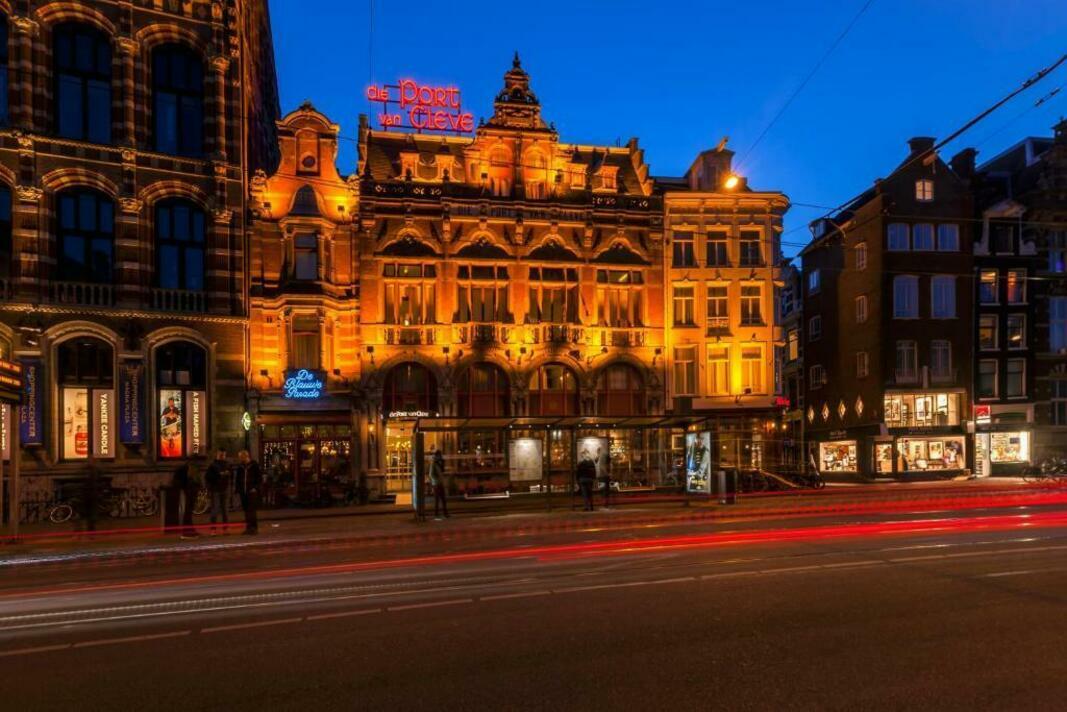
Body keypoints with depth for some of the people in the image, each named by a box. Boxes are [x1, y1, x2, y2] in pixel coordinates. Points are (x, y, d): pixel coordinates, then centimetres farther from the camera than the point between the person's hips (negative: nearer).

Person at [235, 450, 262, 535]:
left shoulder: (254, 465, -4)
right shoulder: (240, 467, 10)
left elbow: (260, 478, -3)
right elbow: (238, 479, 19)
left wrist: (256, 488, -12)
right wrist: (238, 490, 12)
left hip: (252, 492, -5)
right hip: (243, 492, 5)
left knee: (251, 510, -10)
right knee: (246, 511, 8)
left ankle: (254, 527, -7)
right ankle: (248, 527, 15)